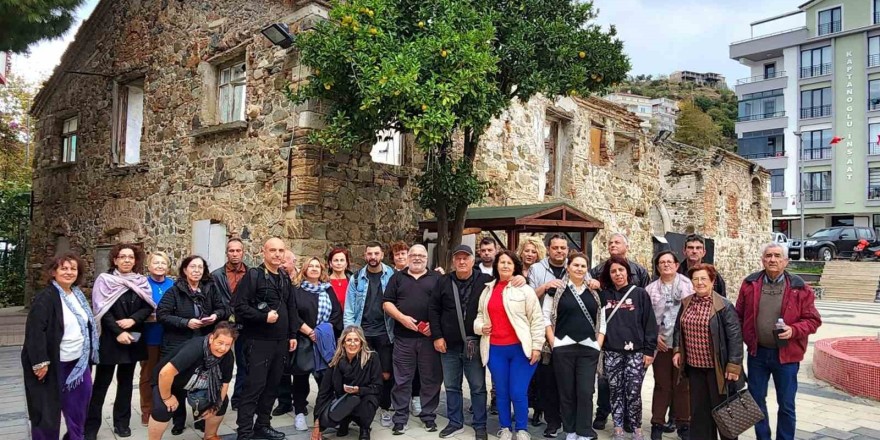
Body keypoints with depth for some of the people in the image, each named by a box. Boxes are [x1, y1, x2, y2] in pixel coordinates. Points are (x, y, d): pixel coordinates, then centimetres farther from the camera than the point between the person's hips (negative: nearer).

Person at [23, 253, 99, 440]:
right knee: (48, 408, 3)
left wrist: (88, 354, 17)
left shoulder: (78, 296, 10)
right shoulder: (45, 298, -15)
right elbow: (35, 331, -21)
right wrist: (40, 361, -25)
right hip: (54, 364, -7)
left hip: (78, 361, 8)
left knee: (78, 400, 14)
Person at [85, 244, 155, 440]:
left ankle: (122, 422, 19)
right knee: (102, 382, 1)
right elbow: (102, 310, -11)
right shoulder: (105, 280, -4)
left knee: (126, 381, 10)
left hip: (133, 338, 4)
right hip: (110, 338, -3)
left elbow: (148, 306, 2)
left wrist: (133, 320, -16)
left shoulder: (141, 281, 6)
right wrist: (118, 332, -18)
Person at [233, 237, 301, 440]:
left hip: (280, 342, 7)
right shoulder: (253, 275, -8)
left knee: (272, 385, 13)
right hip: (259, 341, -7)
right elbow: (240, 306, -15)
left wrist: (293, 335, 14)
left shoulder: (285, 277, 13)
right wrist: (264, 317, -20)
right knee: (254, 386, -5)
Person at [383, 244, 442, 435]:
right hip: (403, 337, 1)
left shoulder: (437, 278, 8)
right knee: (402, 379, 5)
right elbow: (387, 303, 6)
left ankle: (429, 416, 19)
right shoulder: (397, 278, 11)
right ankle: (400, 418, 15)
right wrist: (401, 317, -10)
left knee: (431, 378, 5)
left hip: (429, 336, 0)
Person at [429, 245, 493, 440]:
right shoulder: (444, 282, 3)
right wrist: (437, 336, -1)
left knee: (478, 387, 6)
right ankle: (455, 423, 27)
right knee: (451, 386, 13)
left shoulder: (485, 281, -5)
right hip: (449, 345, 3)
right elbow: (434, 310, 6)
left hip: (475, 344, -3)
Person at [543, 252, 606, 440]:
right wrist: (553, 342, -7)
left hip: (589, 349, 2)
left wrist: (599, 344, 2)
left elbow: (602, 320, 12)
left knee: (585, 392, 0)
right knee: (567, 392, 6)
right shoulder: (556, 289, 0)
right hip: (563, 348, -2)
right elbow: (546, 317, -1)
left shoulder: (595, 292, 10)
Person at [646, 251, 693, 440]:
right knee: (661, 385, 6)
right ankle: (657, 423, 15)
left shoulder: (687, 284, 0)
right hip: (661, 343, 1)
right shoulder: (651, 289, 8)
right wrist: (654, 336, -3)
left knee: (682, 384, 6)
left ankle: (683, 423, 18)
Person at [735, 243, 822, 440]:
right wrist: (746, 340, -1)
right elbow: (739, 316, 6)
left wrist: (794, 330, -20)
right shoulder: (750, 284, -1)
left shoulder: (799, 288, -6)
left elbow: (813, 320, -3)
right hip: (757, 352, 2)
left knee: (786, 405, 10)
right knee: (756, 400, 14)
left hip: (786, 355, -2)